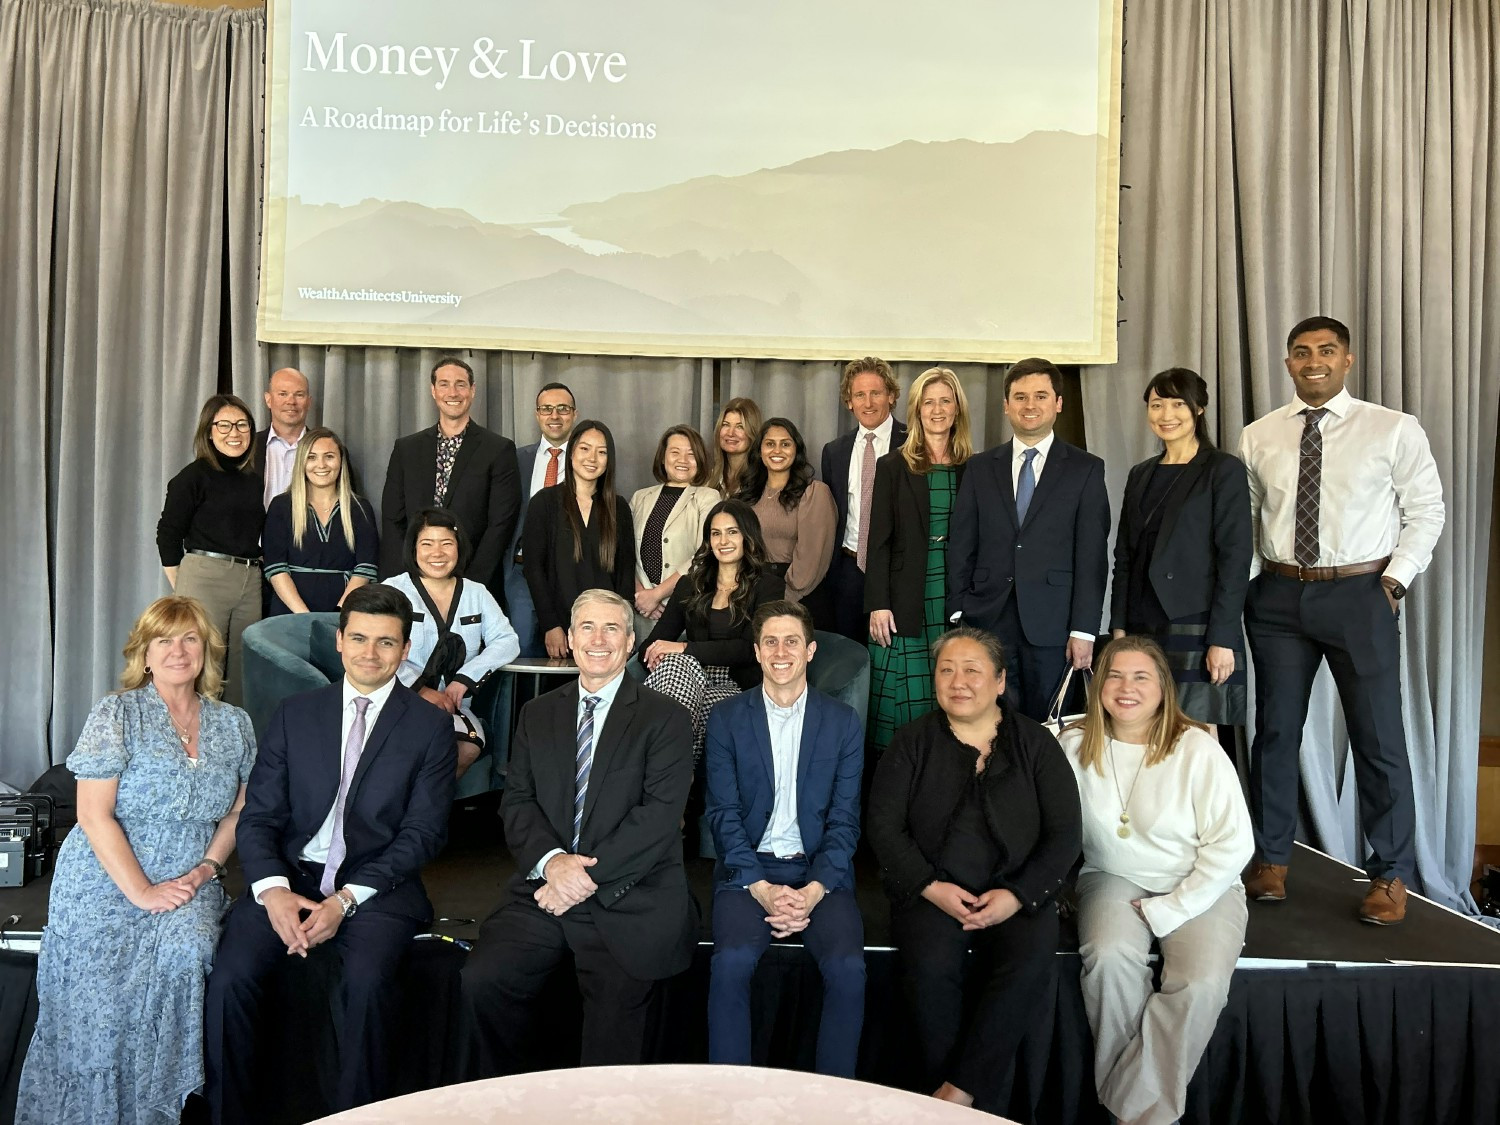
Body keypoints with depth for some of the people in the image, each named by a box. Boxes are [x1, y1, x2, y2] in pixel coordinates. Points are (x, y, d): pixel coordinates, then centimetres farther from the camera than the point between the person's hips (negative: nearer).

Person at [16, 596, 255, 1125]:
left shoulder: (234, 725, 9)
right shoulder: (115, 715, -3)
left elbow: (239, 811, 11)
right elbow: (94, 815, -9)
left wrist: (205, 869, -5)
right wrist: (142, 892, -14)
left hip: (191, 884, 2)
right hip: (107, 884, -2)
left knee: (184, 954, -25)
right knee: (98, 999, -18)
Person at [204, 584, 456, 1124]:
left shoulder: (430, 725, 2)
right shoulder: (295, 713, 10)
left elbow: (423, 832, -3)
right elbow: (258, 816, 6)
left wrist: (346, 900, -13)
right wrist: (272, 889, -13)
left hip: (377, 887, -2)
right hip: (291, 877, 3)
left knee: (366, 981, -29)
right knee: (229, 976, -21)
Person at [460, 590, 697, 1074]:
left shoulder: (665, 719, 3)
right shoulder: (537, 714, 16)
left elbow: (660, 814, -7)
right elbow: (517, 802, 8)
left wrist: (589, 875, -14)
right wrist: (551, 860, -11)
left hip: (628, 898, -3)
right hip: (545, 888, 3)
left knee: (617, 1006, -20)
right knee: (481, 981, -18)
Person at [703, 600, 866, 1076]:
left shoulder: (843, 721, 6)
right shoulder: (726, 719, 5)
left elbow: (844, 819, 2)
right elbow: (723, 815, -1)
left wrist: (813, 890, -13)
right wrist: (762, 889, -14)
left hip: (820, 872, 1)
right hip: (748, 869, 0)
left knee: (848, 967, -25)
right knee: (731, 962, -28)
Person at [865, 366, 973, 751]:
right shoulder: (893, 467, 4)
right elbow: (879, 541, 0)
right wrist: (877, 604, -7)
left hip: (958, 597, 2)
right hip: (907, 600, -2)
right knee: (902, 698, 0)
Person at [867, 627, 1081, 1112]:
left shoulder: (1035, 744, 6)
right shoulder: (912, 741, 6)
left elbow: (1064, 834, 2)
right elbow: (883, 823, 1)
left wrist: (1017, 895, -12)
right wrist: (932, 887, -12)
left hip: (1016, 894, 1)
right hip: (931, 891, 0)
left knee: (1030, 966, -29)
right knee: (930, 967, -29)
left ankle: (960, 1092, -16)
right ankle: (970, 1109, -12)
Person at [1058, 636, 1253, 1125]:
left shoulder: (1197, 750, -12)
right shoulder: (1076, 745, -5)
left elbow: (1232, 846, -12)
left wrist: (1165, 911, -14)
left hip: (1199, 887, -1)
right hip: (1114, 879, 1)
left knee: (1202, 983, -27)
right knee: (1111, 958, -29)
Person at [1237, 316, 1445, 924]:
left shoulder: (1394, 430, 0)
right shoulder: (1258, 437, 6)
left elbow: (1425, 511, 2)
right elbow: (1240, 519, 8)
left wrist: (1394, 582, -5)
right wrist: (1239, 584, 0)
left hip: (1360, 595, -2)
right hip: (1279, 597, 2)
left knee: (1379, 736, 3)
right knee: (1275, 731, 9)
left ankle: (1390, 875, 19)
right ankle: (1270, 861, 24)